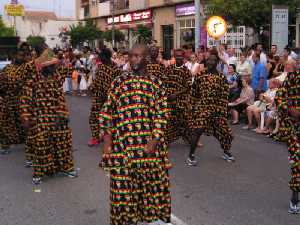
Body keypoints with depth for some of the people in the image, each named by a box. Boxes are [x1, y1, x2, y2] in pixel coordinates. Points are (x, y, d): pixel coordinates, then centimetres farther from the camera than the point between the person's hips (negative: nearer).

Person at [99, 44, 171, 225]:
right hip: (122, 145, 1)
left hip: (149, 145, 0)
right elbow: (107, 112, 5)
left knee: (152, 186, 8)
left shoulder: (156, 83, 3)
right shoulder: (119, 82, 5)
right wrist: (107, 142, -2)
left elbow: (162, 115, -2)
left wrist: (153, 142, -12)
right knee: (123, 187, 5)